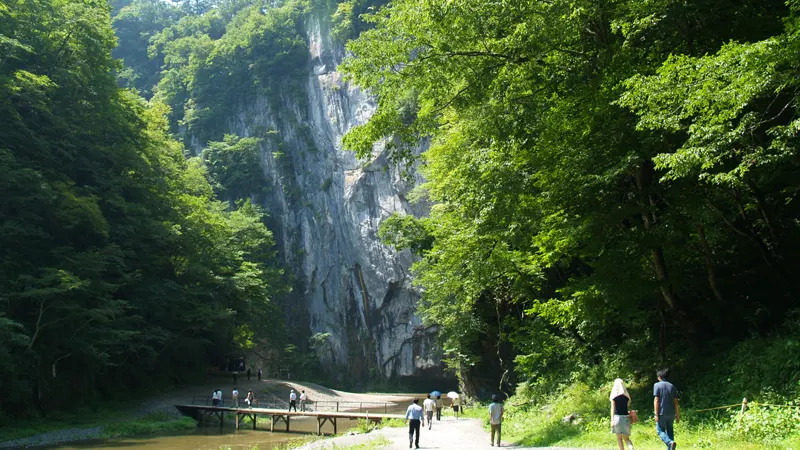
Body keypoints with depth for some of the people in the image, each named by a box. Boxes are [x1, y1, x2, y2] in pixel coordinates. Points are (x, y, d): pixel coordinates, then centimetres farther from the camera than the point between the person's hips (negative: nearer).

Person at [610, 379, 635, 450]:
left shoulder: (614, 396, -3)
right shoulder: (626, 396, 5)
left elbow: (613, 408, -7)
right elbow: (628, 407, 7)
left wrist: (612, 420, -8)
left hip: (617, 416, -3)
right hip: (626, 417, 3)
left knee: (619, 438, 8)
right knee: (626, 438, 10)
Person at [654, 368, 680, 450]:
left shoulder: (657, 385, -5)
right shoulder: (672, 386, 8)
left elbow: (656, 400, -12)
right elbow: (676, 402, 7)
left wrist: (656, 414, -11)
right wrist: (678, 415, 11)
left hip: (662, 413, -5)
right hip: (671, 413, 5)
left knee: (660, 430, 4)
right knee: (670, 431, 14)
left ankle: (670, 442, -21)